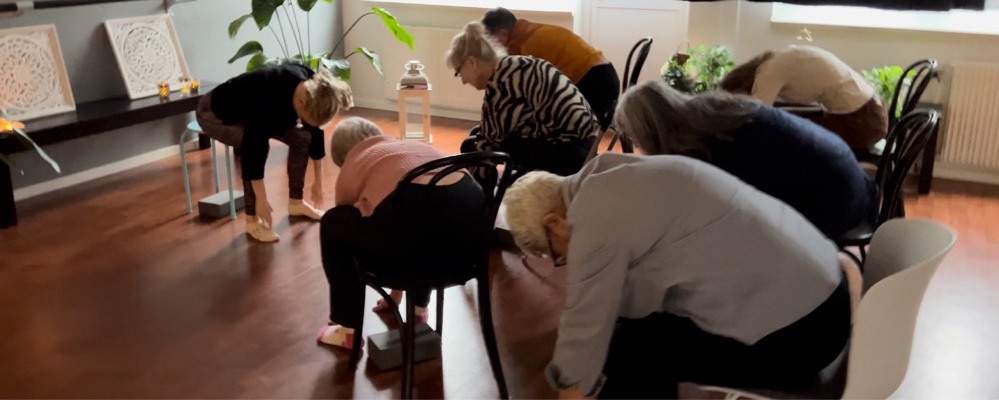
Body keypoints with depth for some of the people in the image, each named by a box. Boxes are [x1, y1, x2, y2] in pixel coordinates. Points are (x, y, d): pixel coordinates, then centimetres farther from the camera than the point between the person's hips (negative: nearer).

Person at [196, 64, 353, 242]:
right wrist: (261, 199, -32)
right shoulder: (270, 97, -41)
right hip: (214, 113, -7)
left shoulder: (311, 89, -20)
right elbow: (252, 146, -37)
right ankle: (252, 219, -17)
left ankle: (296, 203, 7)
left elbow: (315, 133, -6)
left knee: (301, 137, -8)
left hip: (250, 111, 7)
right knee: (259, 145, -31)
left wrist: (318, 181, 0)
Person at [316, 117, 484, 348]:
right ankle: (419, 307, 43)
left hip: (413, 221, -6)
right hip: (472, 222, 6)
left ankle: (348, 330, 24)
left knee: (332, 225, 21)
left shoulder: (350, 171, 23)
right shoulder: (419, 147, 37)